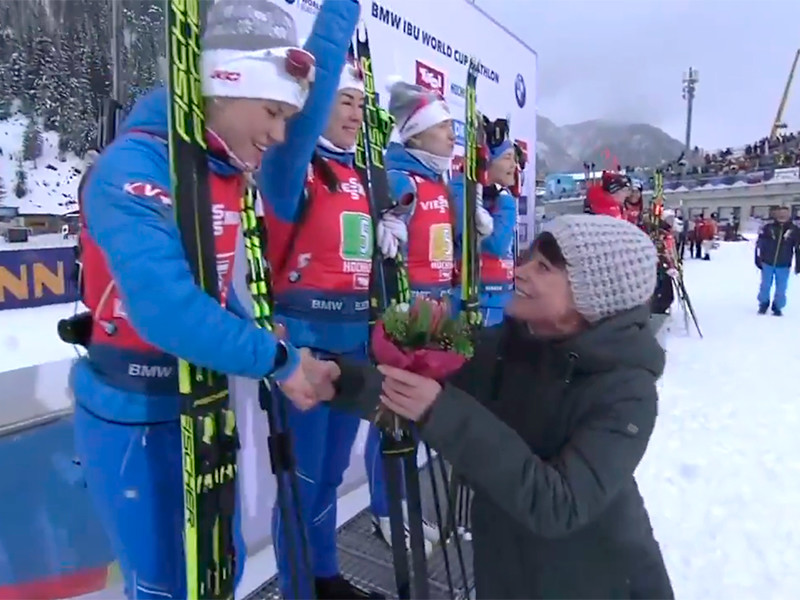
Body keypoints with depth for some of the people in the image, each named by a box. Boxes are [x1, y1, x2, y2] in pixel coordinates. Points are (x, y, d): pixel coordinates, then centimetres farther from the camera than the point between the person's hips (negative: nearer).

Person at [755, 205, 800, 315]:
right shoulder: (768, 228, -5)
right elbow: (759, 244, 1)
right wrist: (758, 259, 0)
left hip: (783, 265, 0)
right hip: (767, 263, 0)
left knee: (781, 288, 6)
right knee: (765, 285, 9)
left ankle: (777, 307, 23)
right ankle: (763, 304, 28)